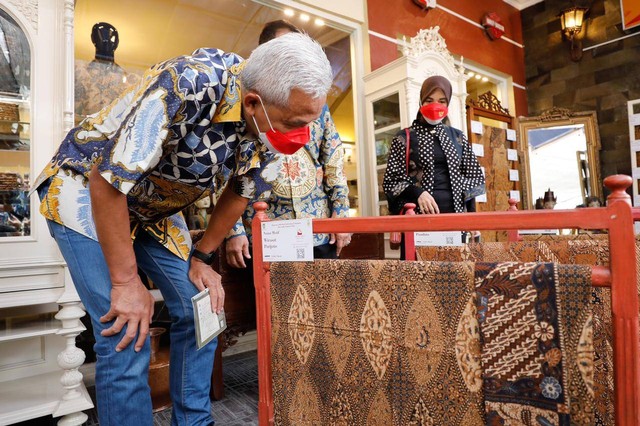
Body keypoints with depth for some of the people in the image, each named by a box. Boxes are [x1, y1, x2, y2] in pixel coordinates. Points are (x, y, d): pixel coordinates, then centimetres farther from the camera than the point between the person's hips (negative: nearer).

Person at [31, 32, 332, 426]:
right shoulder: (188, 85, -35)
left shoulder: (271, 117, -14)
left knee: (199, 310, 5)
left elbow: (240, 191, 1)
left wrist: (203, 257, 4)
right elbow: (107, 180, -29)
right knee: (126, 340, -12)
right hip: (87, 191, -5)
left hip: (156, 207, 6)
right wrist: (126, 282, -21)